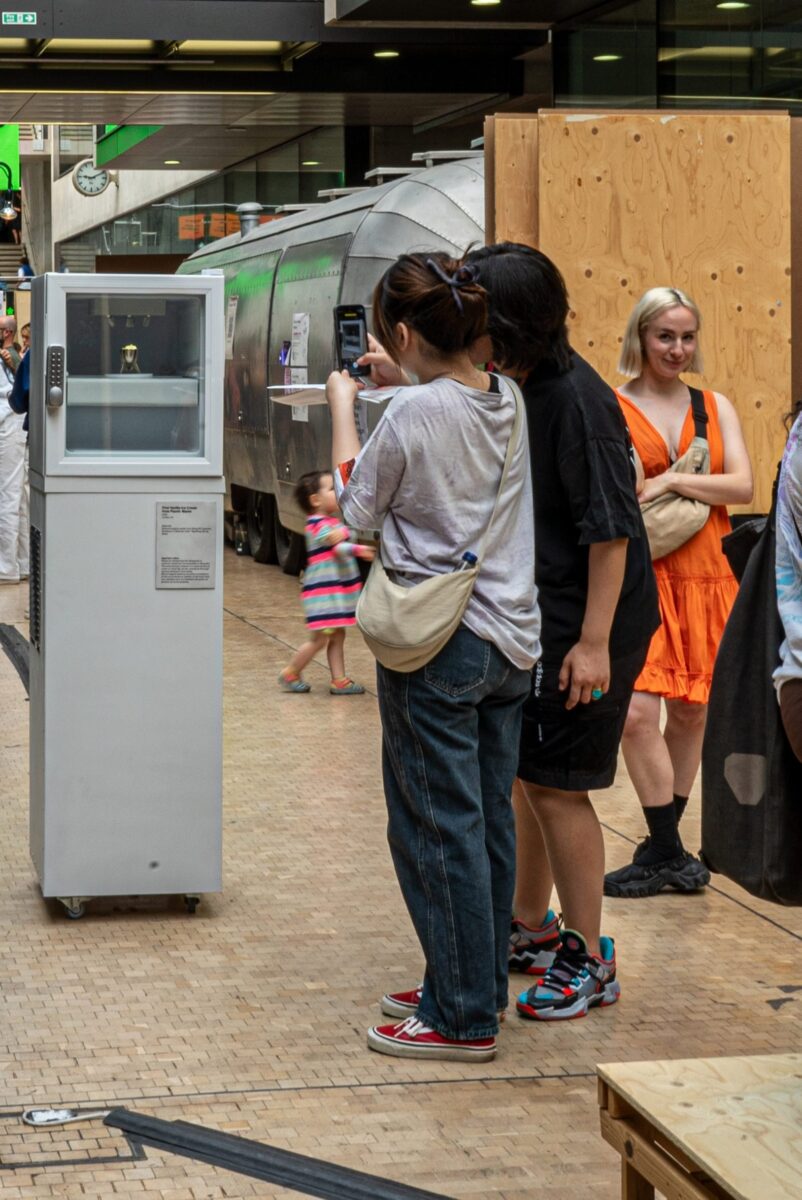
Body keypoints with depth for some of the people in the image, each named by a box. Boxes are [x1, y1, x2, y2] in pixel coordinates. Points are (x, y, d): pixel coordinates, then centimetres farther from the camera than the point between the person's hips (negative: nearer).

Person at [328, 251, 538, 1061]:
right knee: (489, 822, 14)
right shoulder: (511, 403, 3)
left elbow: (359, 509, -1)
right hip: (511, 640, 7)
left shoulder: (414, 413, -16)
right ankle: (479, 985, 25)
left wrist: (342, 408, 10)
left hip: (435, 645, -7)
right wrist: (406, 380, 20)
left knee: (437, 827, 0)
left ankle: (462, 1017, 4)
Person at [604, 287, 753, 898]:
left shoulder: (716, 407, 10)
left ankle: (661, 850, 21)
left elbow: (742, 485, -2)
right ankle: (668, 853, -3)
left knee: (690, 712, 7)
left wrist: (672, 481, -14)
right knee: (639, 713, -15)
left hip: (704, 576, 4)